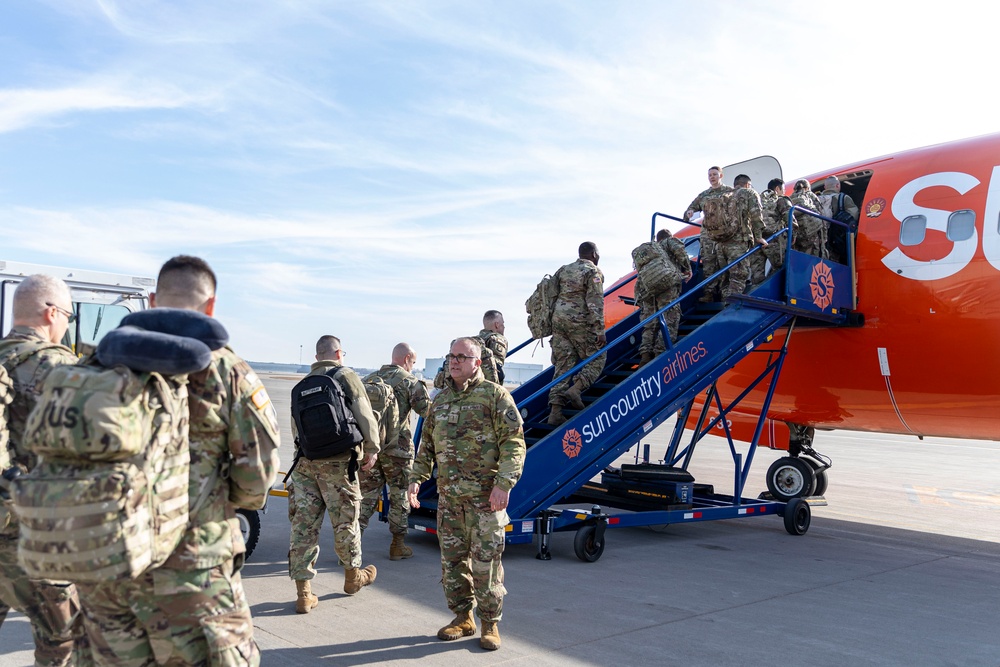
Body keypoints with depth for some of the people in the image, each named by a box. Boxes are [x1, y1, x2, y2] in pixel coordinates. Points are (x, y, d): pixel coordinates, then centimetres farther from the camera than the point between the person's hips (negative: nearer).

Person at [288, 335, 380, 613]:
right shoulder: (346, 376, -3)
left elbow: (296, 425, 18)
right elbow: (365, 416, -9)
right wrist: (372, 449, 2)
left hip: (305, 461, 5)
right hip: (337, 462, -5)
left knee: (303, 524, 5)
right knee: (345, 521, 12)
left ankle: (304, 593, 7)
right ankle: (353, 576, 30)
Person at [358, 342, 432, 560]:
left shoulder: (370, 379, 12)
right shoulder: (410, 382, -6)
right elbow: (428, 411, -11)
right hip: (396, 447, -5)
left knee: (367, 495, 11)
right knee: (400, 496, 10)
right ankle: (398, 545, 17)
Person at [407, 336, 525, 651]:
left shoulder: (495, 395, -5)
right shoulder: (440, 400, 15)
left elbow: (513, 443, -10)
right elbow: (427, 445, 22)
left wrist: (504, 483, -19)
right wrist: (416, 478, 12)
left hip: (485, 496, -6)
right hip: (448, 496, 6)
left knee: (485, 561, -1)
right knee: (452, 559, 11)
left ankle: (490, 624, 13)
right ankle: (462, 618, 26)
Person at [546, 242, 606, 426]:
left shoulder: (563, 270, 16)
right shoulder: (593, 272, -4)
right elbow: (595, 303, -13)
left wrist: (552, 323, 26)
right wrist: (600, 331, -15)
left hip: (559, 320, 6)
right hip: (581, 323, -6)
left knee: (563, 364, 6)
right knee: (596, 359, 8)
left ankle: (556, 410, -4)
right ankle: (575, 389, -15)